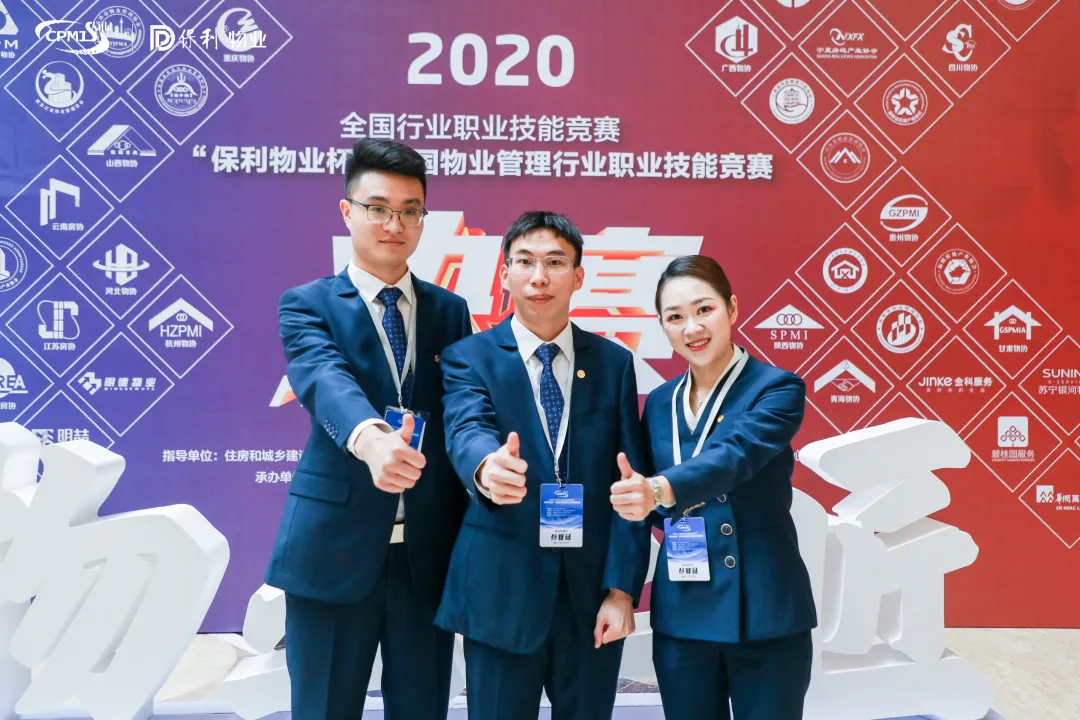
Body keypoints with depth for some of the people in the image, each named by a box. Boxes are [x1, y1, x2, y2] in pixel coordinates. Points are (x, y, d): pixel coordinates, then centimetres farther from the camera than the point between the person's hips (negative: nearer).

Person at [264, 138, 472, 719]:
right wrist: (370, 438, -44)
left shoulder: (449, 311, 10)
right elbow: (325, 379, -21)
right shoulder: (307, 304, -1)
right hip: (335, 546, -3)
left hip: (430, 553, 3)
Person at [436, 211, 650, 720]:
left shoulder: (613, 362, 5)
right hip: (501, 592, -2)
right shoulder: (468, 357, -1)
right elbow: (466, 430, -21)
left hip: (593, 592, 2)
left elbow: (628, 482, 2)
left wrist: (622, 589, -6)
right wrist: (487, 468, -44)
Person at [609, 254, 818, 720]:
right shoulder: (659, 403, 8)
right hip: (680, 615, 4)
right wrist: (639, 496, -8)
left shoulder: (777, 388, -6)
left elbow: (734, 456, -25)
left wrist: (659, 490, -42)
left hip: (764, 612, -4)